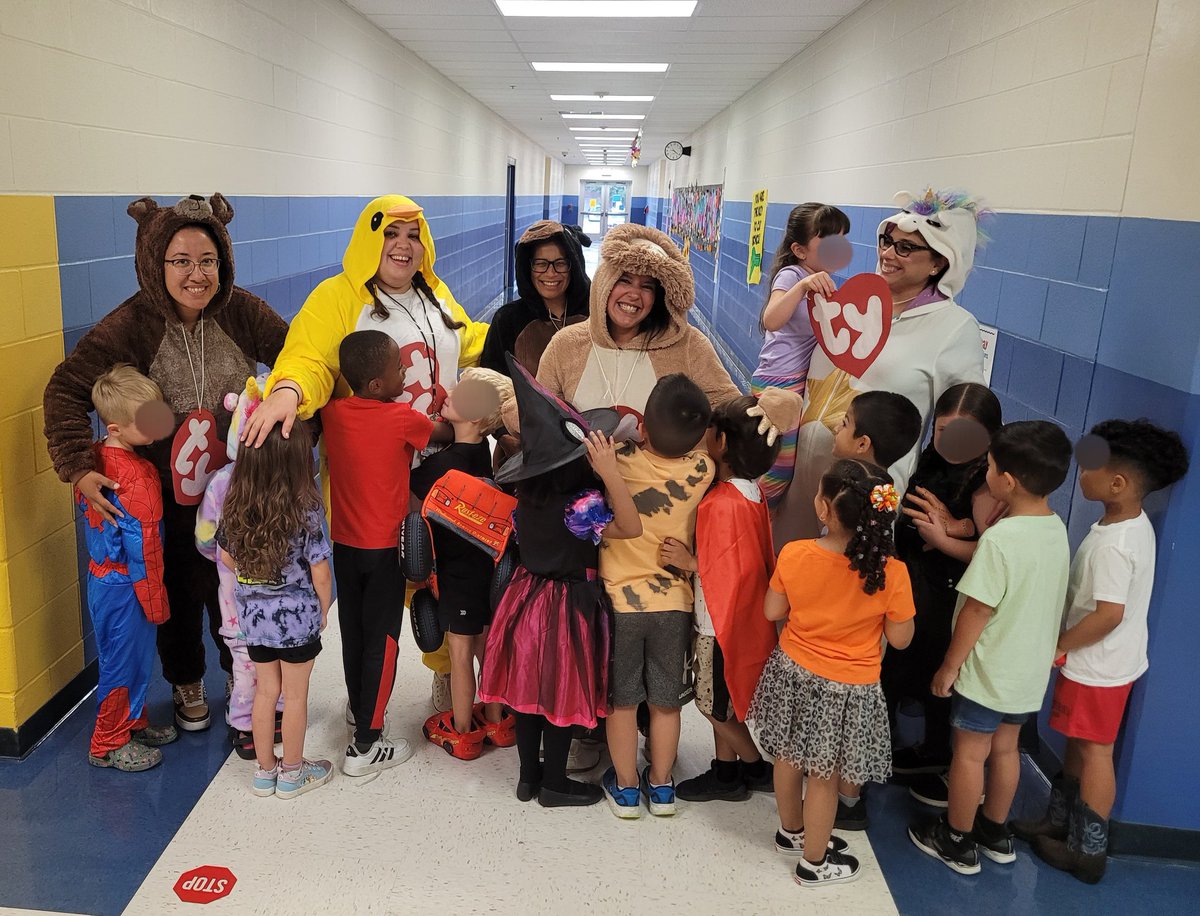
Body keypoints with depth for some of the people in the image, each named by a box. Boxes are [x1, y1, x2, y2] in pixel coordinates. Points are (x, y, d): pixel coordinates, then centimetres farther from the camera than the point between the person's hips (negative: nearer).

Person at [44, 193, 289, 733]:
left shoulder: (242, 312, -12)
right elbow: (66, 390, -14)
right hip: (167, 494, -1)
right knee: (179, 591, 17)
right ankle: (186, 683, 43)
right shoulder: (130, 325, -17)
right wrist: (79, 467, -25)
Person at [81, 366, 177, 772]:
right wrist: (155, 599, -15)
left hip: (101, 576, 9)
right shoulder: (137, 475, -26)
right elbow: (141, 545, -23)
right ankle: (109, 745, 22)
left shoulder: (93, 458, 0)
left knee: (129, 658, 23)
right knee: (124, 662, 7)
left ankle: (132, 723, 39)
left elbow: (83, 506, 16)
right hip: (126, 586, -9)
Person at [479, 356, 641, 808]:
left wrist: (524, 432, 26)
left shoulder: (527, 492, -4)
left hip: (529, 596, 7)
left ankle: (529, 775, 33)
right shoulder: (578, 505, -28)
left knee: (530, 687, 17)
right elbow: (631, 528, -37)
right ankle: (553, 784, 26)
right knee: (562, 697, 9)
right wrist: (610, 474, -45)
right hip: (567, 606, -7)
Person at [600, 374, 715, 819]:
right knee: (666, 699, 16)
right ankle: (661, 785, 30)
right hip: (674, 602, 2)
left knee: (621, 698, 14)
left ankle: (626, 787, 26)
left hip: (620, 599, -2)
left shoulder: (620, 463, -17)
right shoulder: (702, 469, -12)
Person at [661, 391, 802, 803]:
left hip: (724, 622, -9)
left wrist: (690, 562, -23)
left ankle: (760, 770, 28)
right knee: (718, 703, 21)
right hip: (723, 618, 9)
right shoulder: (749, 490, 0)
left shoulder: (725, 504, -28)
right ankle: (725, 774, 34)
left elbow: (734, 572, -28)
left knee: (718, 707, 11)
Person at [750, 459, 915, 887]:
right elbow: (900, 638, -11)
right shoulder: (891, 572, -23)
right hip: (847, 689, -3)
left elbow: (773, 611, -3)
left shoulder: (794, 555, -18)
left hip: (792, 674, 3)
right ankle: (814, 861, 34)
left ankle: (791, 832, 48)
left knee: (788, 757, 24)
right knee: (824, 775, 15)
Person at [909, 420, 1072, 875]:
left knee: (969, 753, 10)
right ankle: (994, 832, 39)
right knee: (1005, 748, 22)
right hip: (1030, 668, 7)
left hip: (988, 671, -7)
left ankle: (957, 842, 26)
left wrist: (949, 666, -10)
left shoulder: (1000, 539, -28)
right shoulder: (1057, 528, -3)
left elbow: (977, 612, -23)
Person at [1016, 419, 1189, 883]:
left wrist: (1057, 647, -17)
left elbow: (1109, 614, -29)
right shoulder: (1136, 523, 1)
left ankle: (1087, 851, 19)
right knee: (1079, 743, 20)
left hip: (1097, 667, -9)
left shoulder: (1112, 544, -28)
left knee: (1094, 750, 4)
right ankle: (1059, 821, 36)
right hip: (1108, 660, 9)